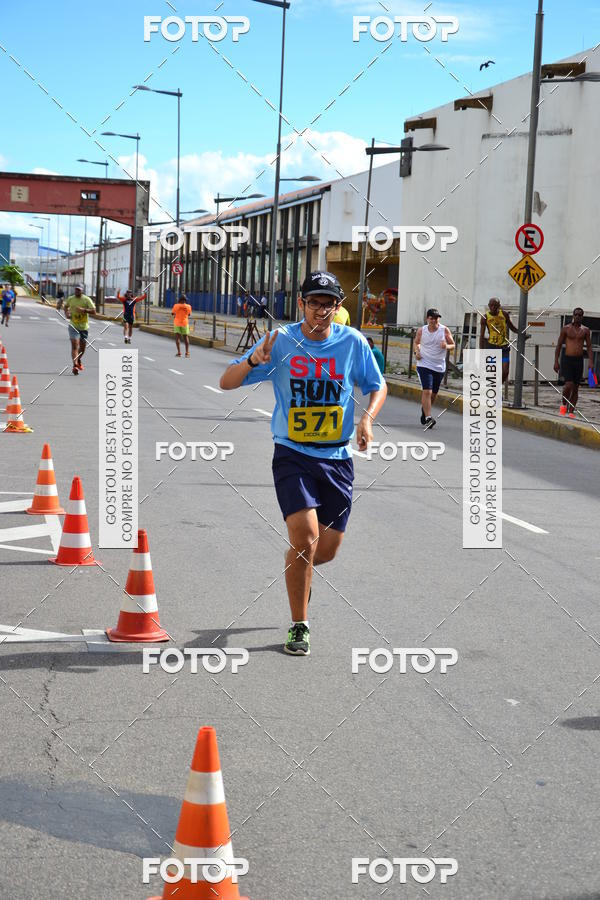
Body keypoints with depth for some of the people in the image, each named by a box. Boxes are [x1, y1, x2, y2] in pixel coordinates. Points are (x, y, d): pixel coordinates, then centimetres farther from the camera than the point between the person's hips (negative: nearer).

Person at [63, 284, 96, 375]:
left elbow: (93, 310, -12)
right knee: (75, 345, -16)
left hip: (84, 326, 1)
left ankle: (79, 360, 42)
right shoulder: (70, 299, 2)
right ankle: (75, 365, -23)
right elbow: (66, 306, 23)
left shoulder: (87, 299, -5)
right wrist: (66, 313, 3)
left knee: (82, 346, 14)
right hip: (73, 326, -1)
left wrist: (84, 310, -27)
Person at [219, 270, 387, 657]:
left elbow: (378, 386, 12)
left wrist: (368, 417, -8)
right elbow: (226, 383, -5)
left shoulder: (353, 342, -2)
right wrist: (253, 361, -26)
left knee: (327, 549, 7)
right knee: (305, 536, -19)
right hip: (292, 455, -3)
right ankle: (299, 626, -2)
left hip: (338, 458, 3)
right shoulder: (281, 341, -6)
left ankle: (297, 570, 45)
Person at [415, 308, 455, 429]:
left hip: (439, 366, 3)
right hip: (424, 365, -3)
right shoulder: (422, 330, -1)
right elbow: (416, 342, 17)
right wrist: (417, 351, -3)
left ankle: (424, 409, 41)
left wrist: (446, 346, -18)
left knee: (434, 393, 14)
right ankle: (428, 418, -19)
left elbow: (452, 345, 4)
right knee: (427, 391, -17)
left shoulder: (444, 330, -2)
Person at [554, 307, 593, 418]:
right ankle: (564, 405, 8)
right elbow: (559, 345, 3)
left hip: (579, 360, 2)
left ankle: (571, 412, 10)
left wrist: (591, 362, -5)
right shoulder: (566, 328, 1)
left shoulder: (585, 330, 7)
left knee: (576, 387, 4)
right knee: (569, 385, -17)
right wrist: (556, 362, -2)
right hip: (567, 359, -2)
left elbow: (589, 347, 6)